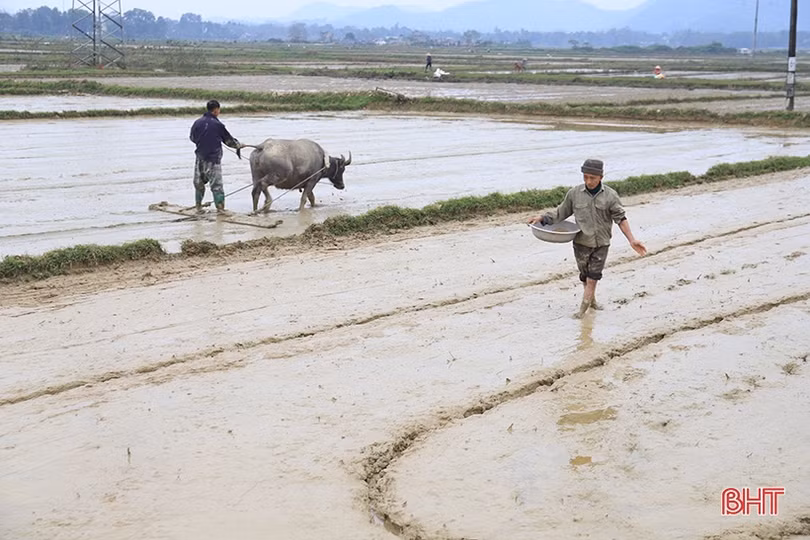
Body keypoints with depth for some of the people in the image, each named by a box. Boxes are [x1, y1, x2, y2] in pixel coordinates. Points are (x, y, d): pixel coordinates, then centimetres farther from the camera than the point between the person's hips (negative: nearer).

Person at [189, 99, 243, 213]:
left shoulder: (197, 122, -1)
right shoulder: (218, 124, -10)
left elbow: (192, 138, 13)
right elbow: (228, 139, 2)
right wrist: (238, 145, 20)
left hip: (200, 158, 4)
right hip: (214, 159, -4)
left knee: (199, 182, 18)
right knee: (216, 184, -3)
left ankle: (198, 206, 25)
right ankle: (220, 207, -6)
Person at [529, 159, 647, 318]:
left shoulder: (610, 195, -7)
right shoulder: (574, 193, -5)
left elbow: (620, 219, -7)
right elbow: (561, 213, 6)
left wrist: (632, 240, -15)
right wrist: (542, 219, -6)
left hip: (601, 244, -1)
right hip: (581, 242, 1)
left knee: (592, 278, -2)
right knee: (585, 276, 13)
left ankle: (582, 310, 9)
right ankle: (592, 300, 37)